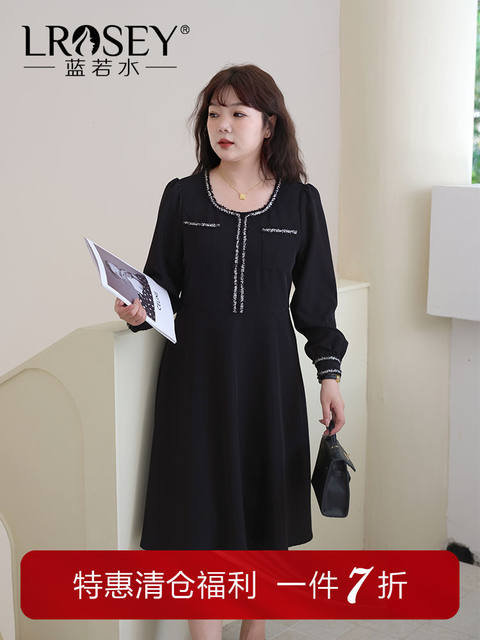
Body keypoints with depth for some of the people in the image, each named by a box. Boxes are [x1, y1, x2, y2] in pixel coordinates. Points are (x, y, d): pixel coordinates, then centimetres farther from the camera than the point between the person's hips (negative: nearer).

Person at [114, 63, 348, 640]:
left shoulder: (299, 201, 0)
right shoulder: (183, 197, 0)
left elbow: (315, 297, 5)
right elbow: (163, 285, 4)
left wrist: (329, 374, 4)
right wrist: (139, 311, -16)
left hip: (270, 373, 1)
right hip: (198, 371, -1)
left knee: (265, 505, 11)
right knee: (203, 506, 2)